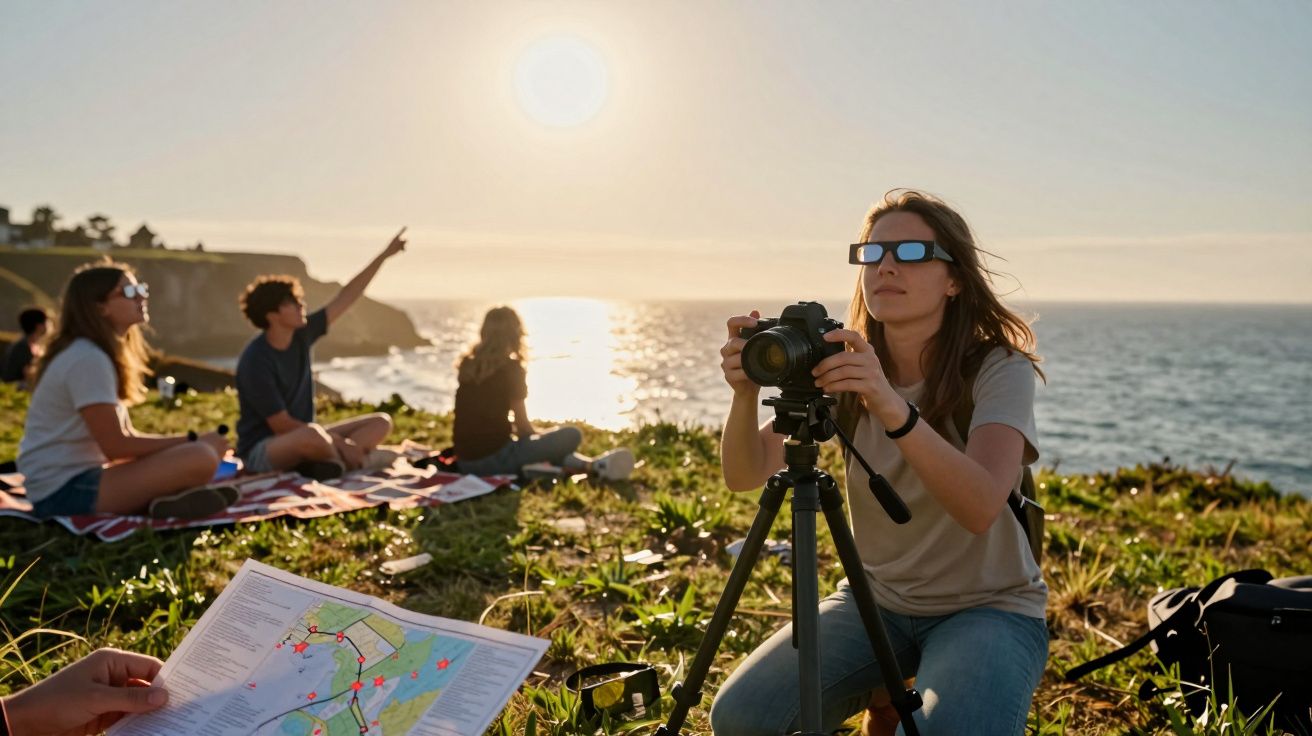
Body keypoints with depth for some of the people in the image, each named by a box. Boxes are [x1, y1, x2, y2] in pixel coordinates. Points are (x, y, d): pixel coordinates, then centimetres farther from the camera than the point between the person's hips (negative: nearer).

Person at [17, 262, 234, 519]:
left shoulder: (98, 355, 16)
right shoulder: (88, 359, -15)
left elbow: (126, 436, 14)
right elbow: (116, 446, -19)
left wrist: (188, 441, 0)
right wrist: (193, 441, -12)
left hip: (79, 477, 11)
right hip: (65, 489, -11)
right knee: (201, 458, -27)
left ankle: (152, 501, -6)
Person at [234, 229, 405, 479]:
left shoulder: (301, 335, -1)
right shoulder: (255, 361, -21)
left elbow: (346, 298, 3)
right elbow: (281, 425, -21)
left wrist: (384, 255, 2)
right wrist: (340, 443, -21)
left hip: (302, 438, 8)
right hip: (262, 451, -8)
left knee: (381, 422, -1)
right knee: (313, 436, -42)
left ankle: (329, 462, -22)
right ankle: (339, 460, -9)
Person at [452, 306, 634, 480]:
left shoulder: (467, 364, 9)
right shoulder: (511, 368, -9)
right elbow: (523, 426, -6)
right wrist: (538, 435, 13)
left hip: (464, 462, 8)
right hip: (494, 458, -7)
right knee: (571, 435, -4)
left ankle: (592, 465, 21)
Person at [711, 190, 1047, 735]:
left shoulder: (999, 368, -14)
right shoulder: (846, 369, -2)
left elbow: (981, 507, -31)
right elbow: (745, 475, -11)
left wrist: (894, 409, -46)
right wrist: (746, 394, -30)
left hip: (989, 607, -3)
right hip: (876, 598, 4)